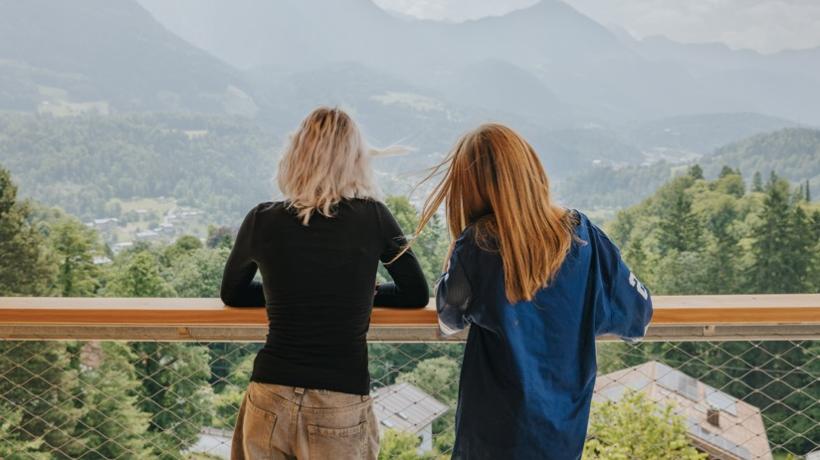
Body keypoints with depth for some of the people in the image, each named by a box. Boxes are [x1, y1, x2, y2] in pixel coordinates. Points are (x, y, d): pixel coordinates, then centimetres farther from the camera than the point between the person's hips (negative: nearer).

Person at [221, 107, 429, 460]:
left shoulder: (262, 221, -3)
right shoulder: (373, 218, -7)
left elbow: (232, 294, 14)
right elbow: (416, 295, 5)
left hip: (271, 399, 1)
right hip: (341, 407, -1)